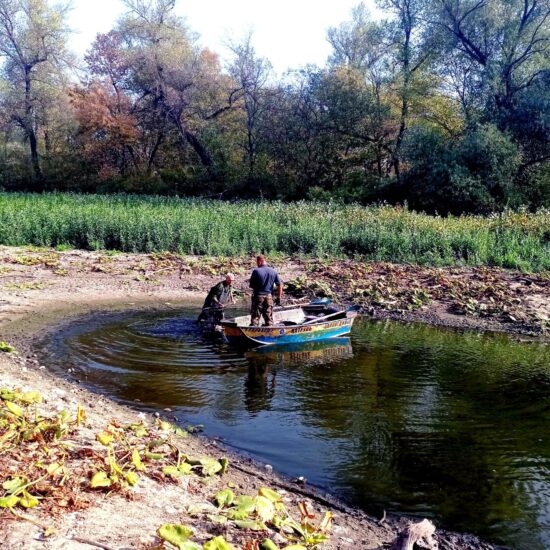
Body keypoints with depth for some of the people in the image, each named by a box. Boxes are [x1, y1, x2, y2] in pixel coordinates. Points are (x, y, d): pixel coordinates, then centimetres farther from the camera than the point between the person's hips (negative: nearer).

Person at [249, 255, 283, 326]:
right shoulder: (273, 271, 2)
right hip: (269, 296, 3)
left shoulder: (256, 271, -10)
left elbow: (251, 285, -6)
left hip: (258, 296, -3)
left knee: (255, 317, 3)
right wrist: (279, 298, 8)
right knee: (269, 318, 11)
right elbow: (280, 285, 3)